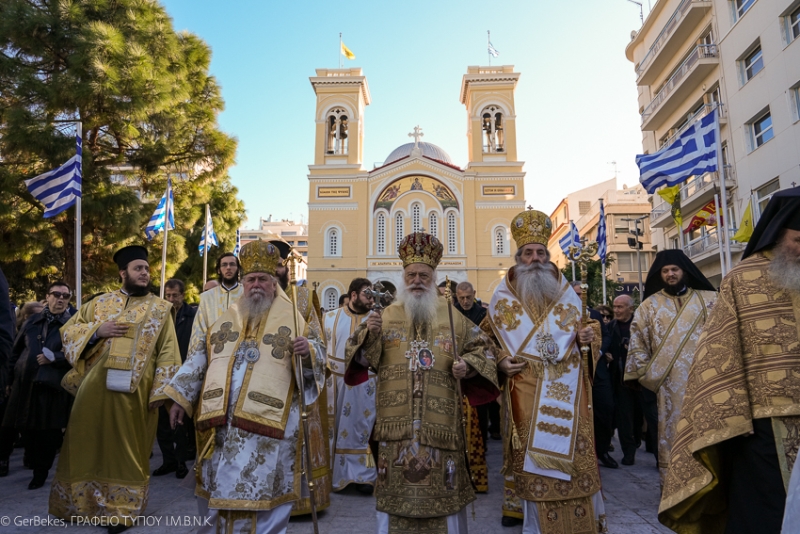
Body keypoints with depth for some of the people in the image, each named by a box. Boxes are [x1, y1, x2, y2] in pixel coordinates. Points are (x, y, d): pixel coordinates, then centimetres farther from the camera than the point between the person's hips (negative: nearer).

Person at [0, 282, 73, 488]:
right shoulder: (33, 321, 11)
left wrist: (53, 358, -16)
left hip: (53, 386, -3)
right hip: (24, 384, 3)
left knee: (47, 432, 5)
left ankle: (41, 472, 22)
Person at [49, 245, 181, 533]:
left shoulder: (160, 309, 2)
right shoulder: (100, 303, 10)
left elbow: (168, 353, -2)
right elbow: (69, 331, 10)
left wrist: (160, 391, -9)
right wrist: (96, 331, -10)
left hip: (133, 393, -2)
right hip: (94, 389, 2)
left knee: (126, 451, 8)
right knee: (88, 444, 14)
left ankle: (121, 510, 21)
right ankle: (77, 502, 35)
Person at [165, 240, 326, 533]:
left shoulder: (291, 317, 4)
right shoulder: (226, 318, 14)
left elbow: (318, 353, 0)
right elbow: (198, 358, 15)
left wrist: (307, 351, -23)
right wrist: (179, 397, 11)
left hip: (268, 423, -4)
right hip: (223, 421, 4)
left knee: (262, 491, 4)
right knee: (220, 487, 16)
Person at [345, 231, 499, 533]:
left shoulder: (453, 317, 8)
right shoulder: (385, 316, 6)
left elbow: (476, 348, 13)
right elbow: (362, 358, 2)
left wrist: (467, 365, -7)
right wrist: (369, 334, -17)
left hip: (440, 424, 0)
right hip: (396, 423, 0)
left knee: (443, 489, 8)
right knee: (397, 486, 7)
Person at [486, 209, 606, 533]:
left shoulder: (565, 291, 10)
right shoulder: (503, 296, 4)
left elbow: (582, 327, 16)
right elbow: (488, 337, 6)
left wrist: (589, 335, -7)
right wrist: (500, 362, -10)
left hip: (567, 386, 2)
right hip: (526, 387, -1)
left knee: (573, 451, 4)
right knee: (533, 454, 3)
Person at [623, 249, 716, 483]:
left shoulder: (709, 299, 8)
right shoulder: (650, 305, 7)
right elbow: (637, 340, 6)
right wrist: (645, 373, 0)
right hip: (670, 383, 0)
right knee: (672, 433, 2)